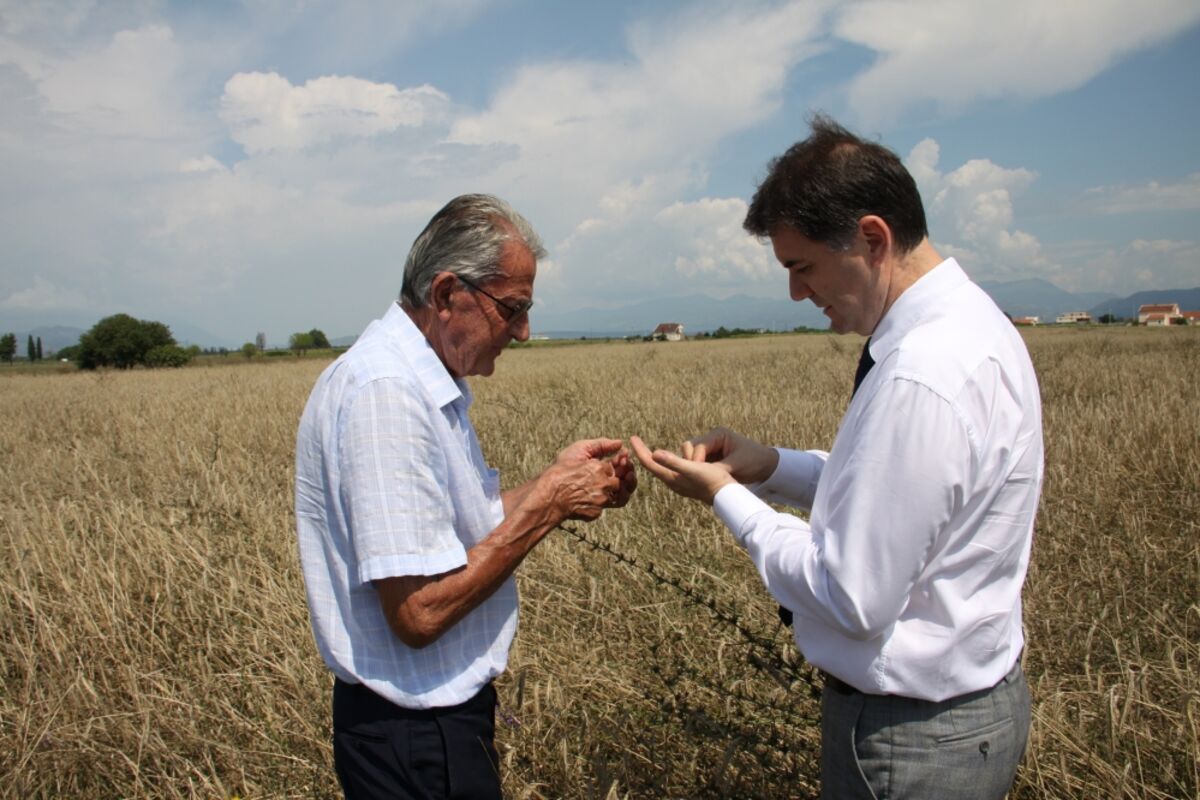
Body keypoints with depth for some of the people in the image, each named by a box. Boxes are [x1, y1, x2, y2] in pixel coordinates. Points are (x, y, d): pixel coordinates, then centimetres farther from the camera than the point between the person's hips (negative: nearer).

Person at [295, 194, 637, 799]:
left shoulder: (422, 383, 7)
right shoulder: (384, 392, -26)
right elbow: (420, 612, -29)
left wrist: (553, 482, -3)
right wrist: (545, 507, -21)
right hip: (417, 735, -9)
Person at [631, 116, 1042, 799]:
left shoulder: (922, 377, -30)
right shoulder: (967, 321, 2)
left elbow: (853, 599, -25)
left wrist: (724, 496, -15)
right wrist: (769, 466, -1)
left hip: (911, 736, -9)